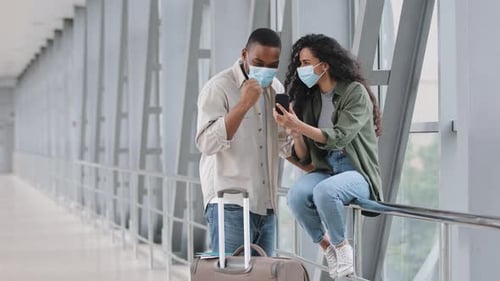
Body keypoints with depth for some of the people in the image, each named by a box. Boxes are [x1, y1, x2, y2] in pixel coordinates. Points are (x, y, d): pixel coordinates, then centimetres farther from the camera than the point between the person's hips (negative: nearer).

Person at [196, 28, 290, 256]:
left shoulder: (276, 88, 14)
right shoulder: (218, 87, -6)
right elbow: (207, 143, -17)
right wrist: (244, 104, -20)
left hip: (266, 205, 6)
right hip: (230, 204, -6)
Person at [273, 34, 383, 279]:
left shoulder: (355, 92, -7)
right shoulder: (309, 99, 9)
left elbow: (340, 137, -20)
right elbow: (303, 158, 9)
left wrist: (299, 126, -27)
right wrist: (295, 133, -11)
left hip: (357, 173, -5)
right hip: (325, 170, 5)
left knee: (324, 191, -37)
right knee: (296, 195, -29)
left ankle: (341, 246, -10)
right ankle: (326, 246, -5)